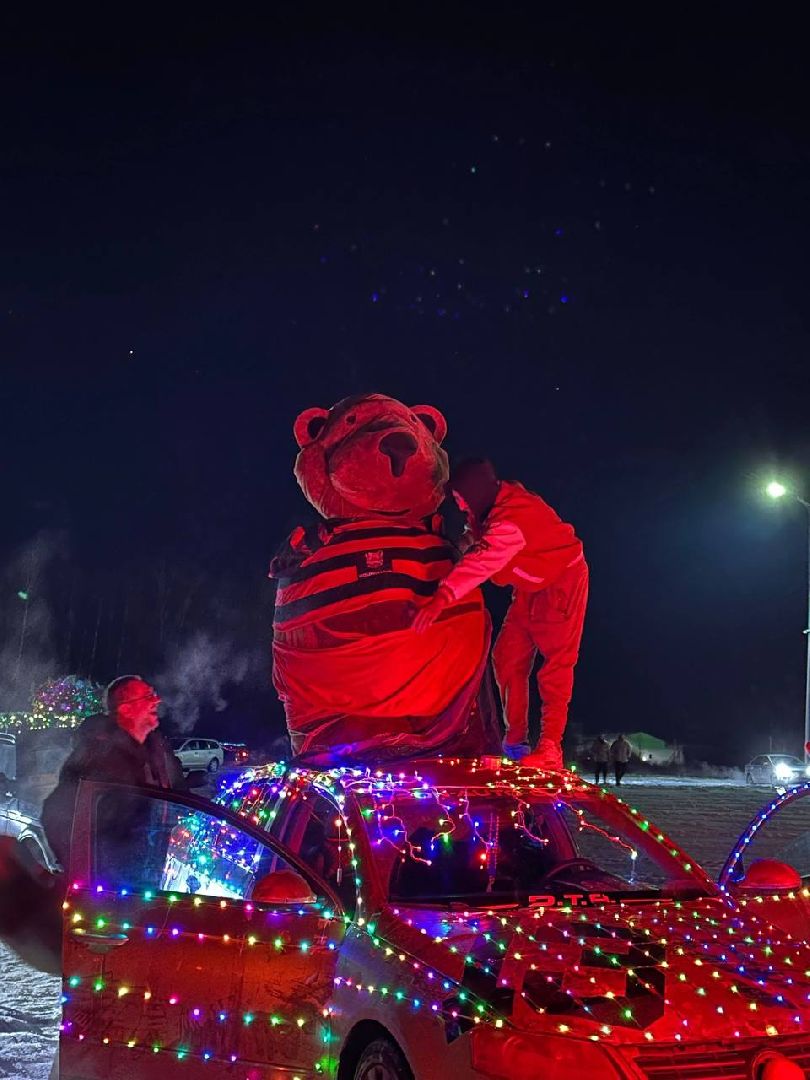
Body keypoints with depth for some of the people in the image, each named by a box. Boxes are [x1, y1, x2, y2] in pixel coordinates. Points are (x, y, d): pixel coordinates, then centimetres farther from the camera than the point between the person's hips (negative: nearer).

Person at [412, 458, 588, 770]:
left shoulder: (514, 516, -36)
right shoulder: (491, 506, -7)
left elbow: (484, 559, -51)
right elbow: (477, 549, 5)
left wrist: (442, 597, -61)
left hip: (561, 582, -9)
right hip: (530, 586, 9)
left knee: (555, 664, -12)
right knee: (508, 659, 4)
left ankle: (550, 748, -12)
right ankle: (516, 739, 10)